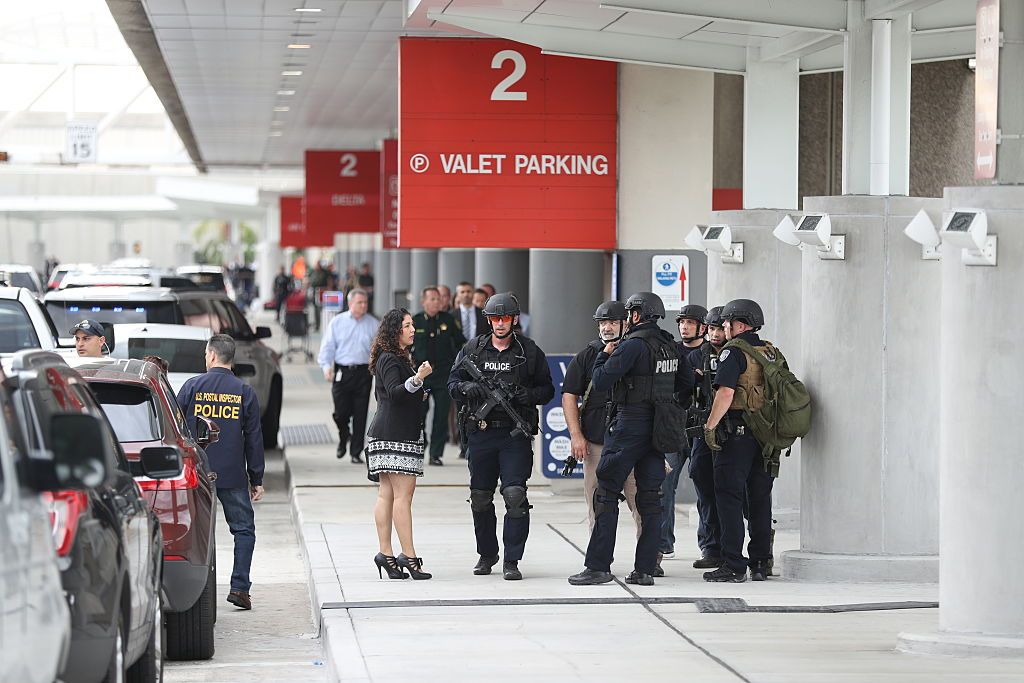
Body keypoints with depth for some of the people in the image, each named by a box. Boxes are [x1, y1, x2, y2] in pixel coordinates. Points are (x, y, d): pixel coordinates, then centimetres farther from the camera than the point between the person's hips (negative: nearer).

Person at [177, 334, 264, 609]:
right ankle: (239, 586, -2)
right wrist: (256, 480, 10)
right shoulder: (245, 392, 0)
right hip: (233, 476, 0)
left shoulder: (191, 386, -2)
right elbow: (254, 439, 3)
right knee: (244, 528, 8)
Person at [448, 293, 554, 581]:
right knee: (480, 497, 10)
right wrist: (468, 388, -12)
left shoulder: (530, 351, 4)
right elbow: (453, 383, 10)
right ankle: (486, 554, 27)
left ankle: (512, 561, -8)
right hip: (480, 433, 3)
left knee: (515, 495, -13)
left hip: (516, 435, -3)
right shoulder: (472, 349, 8)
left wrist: (530, 394, -14)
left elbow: (548, 389, 7)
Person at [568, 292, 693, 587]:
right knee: (649, 497, 8)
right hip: (658, 427, 7)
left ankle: (598, 566, -4)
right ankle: (645, 569, 6)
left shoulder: (633, 344, -15)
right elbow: (687, 382, 19)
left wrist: (604, 355, 1)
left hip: (630, 425, -7)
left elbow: (601, 380, -17)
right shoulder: (670, 345, 10)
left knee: (606, 494, -2)